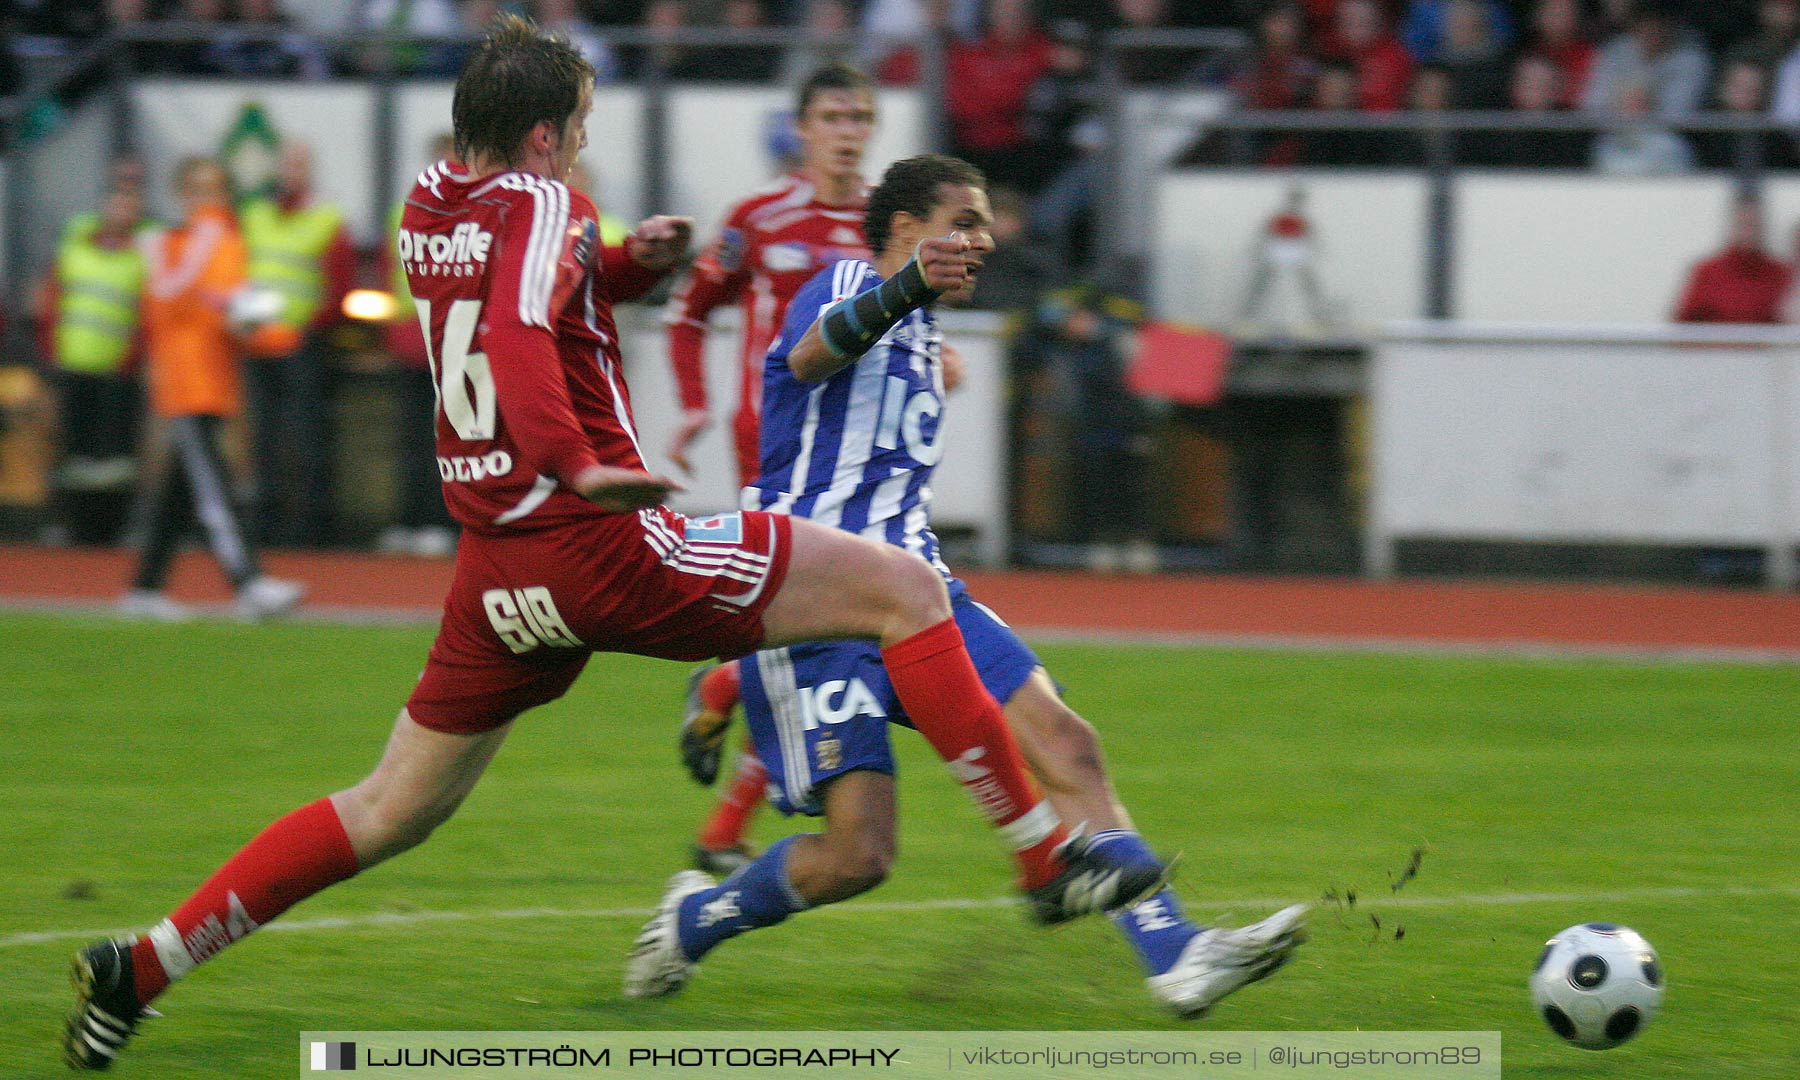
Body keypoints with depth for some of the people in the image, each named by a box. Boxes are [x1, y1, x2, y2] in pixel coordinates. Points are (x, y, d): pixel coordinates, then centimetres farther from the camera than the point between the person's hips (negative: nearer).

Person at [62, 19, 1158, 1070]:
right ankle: (1046, 856, -8)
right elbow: (518, 336, -30)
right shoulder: (545, 208, -11)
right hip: (604, 550, -8)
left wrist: (630, 264, 16)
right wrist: (577, 466, -43)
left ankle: (141, 965, 13)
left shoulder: (430, 205, 13)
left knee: (394, 808, 19)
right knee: (907, 590, -4)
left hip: (497, 569, 8)